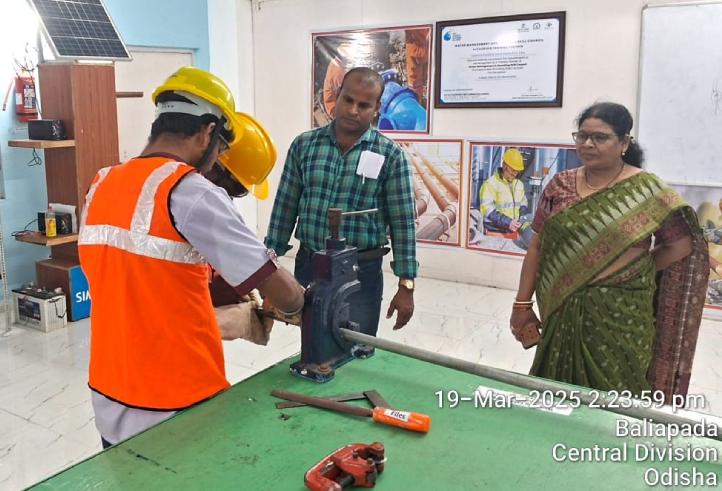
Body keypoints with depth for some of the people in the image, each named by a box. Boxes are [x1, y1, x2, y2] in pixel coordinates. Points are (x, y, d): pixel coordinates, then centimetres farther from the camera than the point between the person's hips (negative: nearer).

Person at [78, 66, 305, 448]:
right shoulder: (191, 192, -18)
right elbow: (286, 295, -18)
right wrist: (288, 303, 5)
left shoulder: (100, 188, 4)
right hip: (176, 405, -7)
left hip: (110, 395, 7)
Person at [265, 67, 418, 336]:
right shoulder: (304, 145, 0)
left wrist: (405, 286, -9)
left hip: (362, 273, -2)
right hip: (308, 267, 2)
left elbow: (403, 223, -7)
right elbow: (284, 208, 4)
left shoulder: (391, 155, -6)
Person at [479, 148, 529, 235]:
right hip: (495, 234, -7)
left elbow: (524, 204, 25)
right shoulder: (491, 184, -11)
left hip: (514, 233, 7)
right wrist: (507, 222, -26)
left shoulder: (519, 184, 14)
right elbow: (487, 209, -19)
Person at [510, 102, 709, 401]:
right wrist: (523, 303, 3)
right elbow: (537, 247, 4)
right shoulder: (560, 186, 3)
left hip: (620, 316, -3)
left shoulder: (647, 190, -5)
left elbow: (681, 244, 0)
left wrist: (634, 270, -1)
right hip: (564, 311, 3)